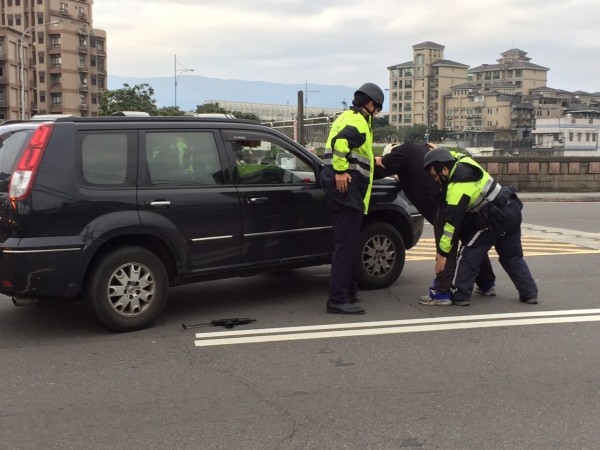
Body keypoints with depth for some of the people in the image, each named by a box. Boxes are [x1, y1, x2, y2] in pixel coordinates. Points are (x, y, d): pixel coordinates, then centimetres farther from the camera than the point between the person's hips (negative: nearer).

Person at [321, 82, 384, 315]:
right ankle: (338, 300, -10)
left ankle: (347, 291, 27)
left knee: (346, 243, 17)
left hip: (342, 186, 11)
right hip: (346, 186, -11)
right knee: (346, 245, -10)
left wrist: (371, 161, 33)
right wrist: (341, 171, -27)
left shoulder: (347, 117, 24)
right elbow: (341, 140, -29)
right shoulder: (358, 121, -9)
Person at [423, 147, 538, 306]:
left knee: (469, 254, -1)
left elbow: (452, 222, -22)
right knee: (512, 256, 19)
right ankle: (530, 293, 19)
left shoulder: (457, 187, -23)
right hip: (511, 210, 9)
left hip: (496, 219, -9)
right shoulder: (463, 161, 1)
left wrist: (442, 253, -18)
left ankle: (460, 295, 1)